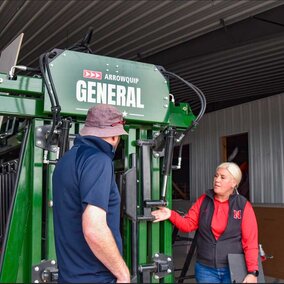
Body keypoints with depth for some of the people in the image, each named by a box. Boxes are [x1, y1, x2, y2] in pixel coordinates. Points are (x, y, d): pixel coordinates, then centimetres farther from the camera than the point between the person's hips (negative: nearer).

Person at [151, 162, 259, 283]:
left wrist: (252, 272, -14)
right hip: (206, 269, 2)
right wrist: (171, 215, -15)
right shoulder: (203, 200, 2)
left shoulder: (243, 206, -7)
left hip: (233, 270, -2)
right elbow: (189, 224, 2)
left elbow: (250, 242, -9)